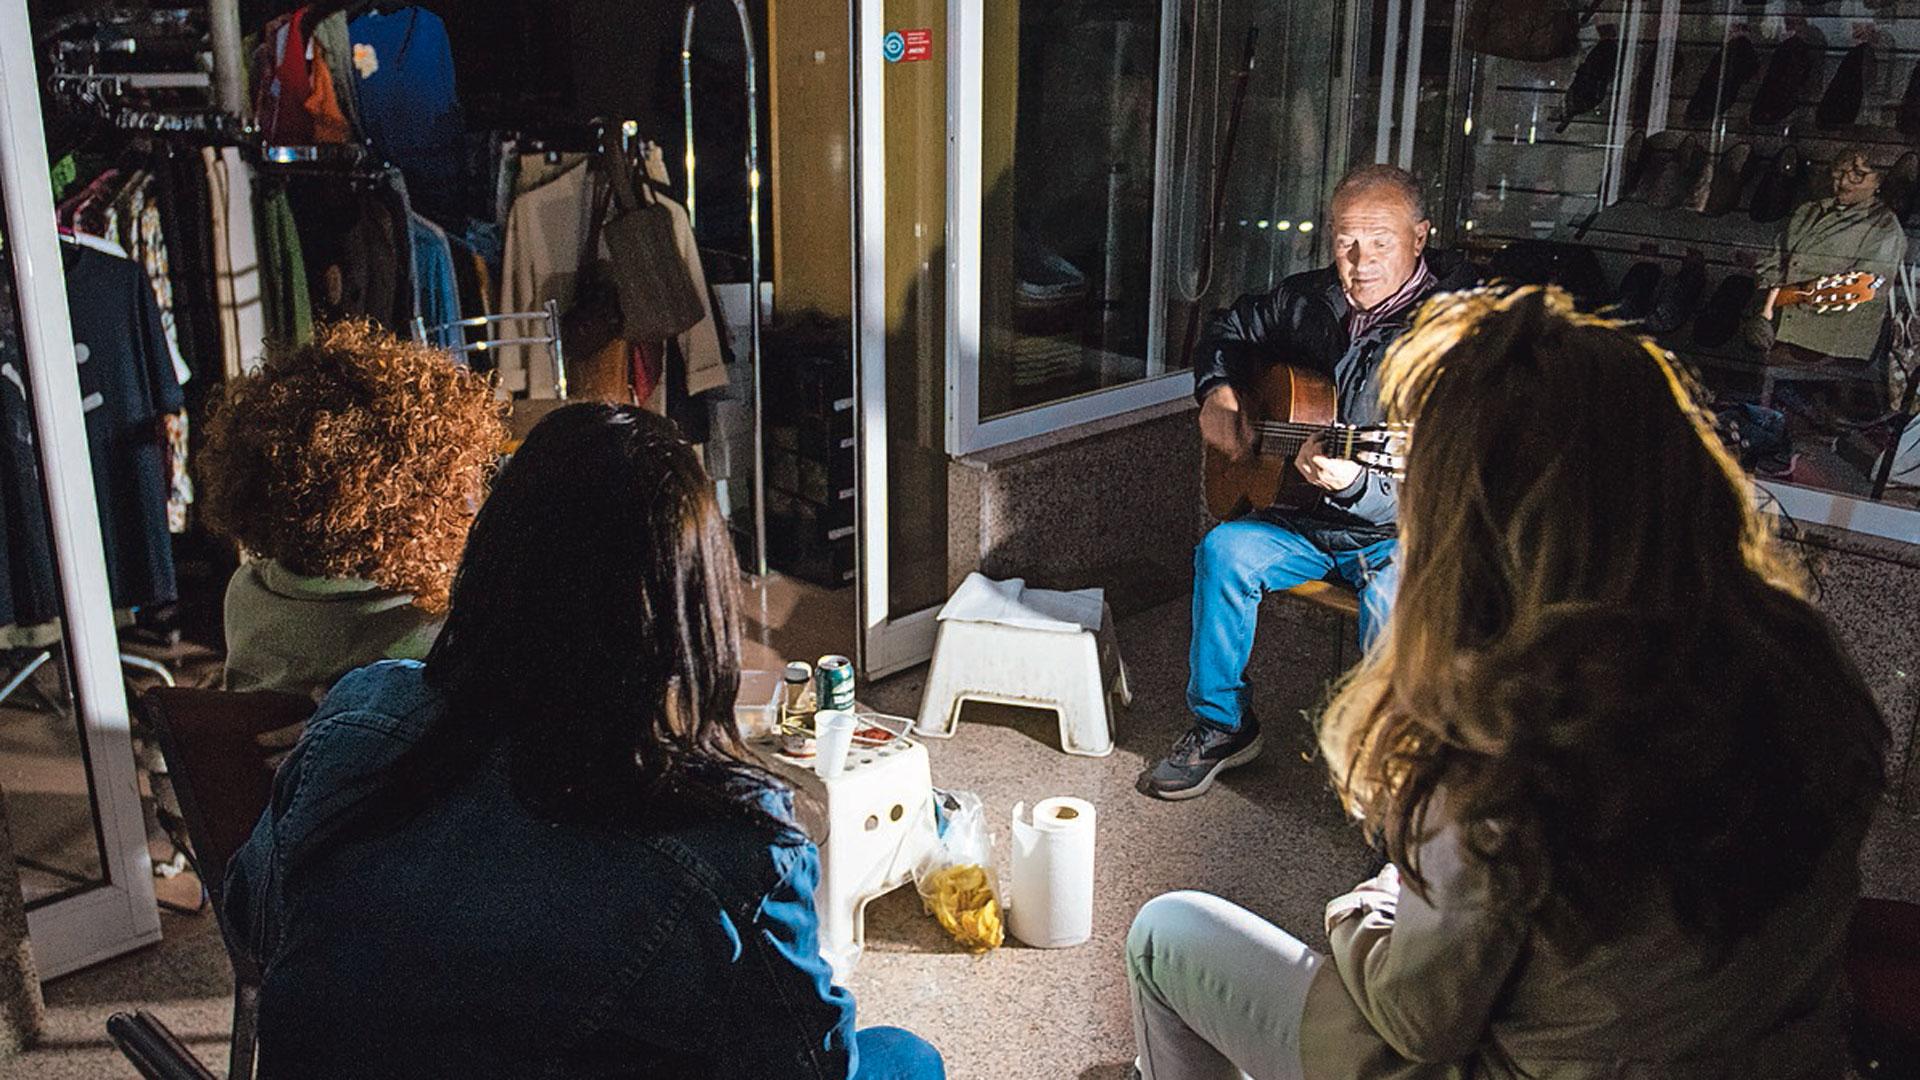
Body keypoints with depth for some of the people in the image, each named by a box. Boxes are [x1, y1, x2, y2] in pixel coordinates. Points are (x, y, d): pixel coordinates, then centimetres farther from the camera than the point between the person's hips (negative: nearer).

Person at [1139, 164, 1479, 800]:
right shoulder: (1312, 299, 2)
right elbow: (1232, 331, 23)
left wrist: (1355, 484, -41)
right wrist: (1218, 394, 3)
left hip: (1408, 531, -5)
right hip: (1312, 518, 5)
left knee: (1392, 592, -34)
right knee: (1225, 551, -19)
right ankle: (1221, 725, -1)